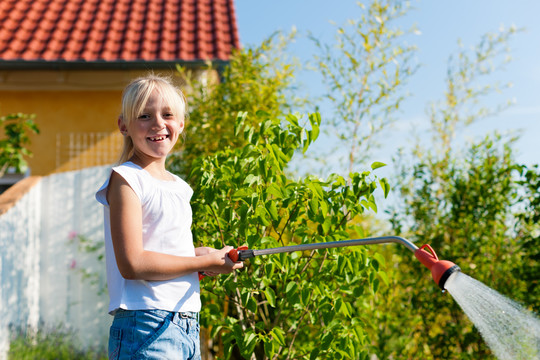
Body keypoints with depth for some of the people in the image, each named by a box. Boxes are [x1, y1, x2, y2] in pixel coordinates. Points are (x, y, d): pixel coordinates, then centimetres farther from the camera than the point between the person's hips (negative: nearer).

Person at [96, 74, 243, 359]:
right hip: (146, 329, -8)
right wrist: (206, 262, -10)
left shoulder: (179, 186, 15)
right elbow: (132, 264, -18)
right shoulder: (126, 180, -9)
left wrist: (199, 253, 3)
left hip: (188, 328, 8)